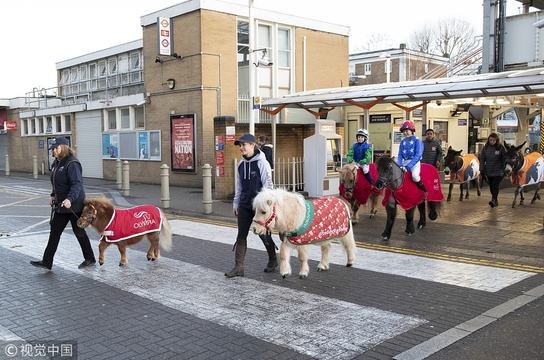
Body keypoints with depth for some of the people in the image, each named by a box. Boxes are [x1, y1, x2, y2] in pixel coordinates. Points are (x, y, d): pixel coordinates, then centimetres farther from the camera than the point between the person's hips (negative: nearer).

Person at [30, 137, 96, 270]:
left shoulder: (72, 163, -19)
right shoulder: (57, 163, 10)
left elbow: (77, 184, -28)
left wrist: (70, 199, -39)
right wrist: (53, 195, 16)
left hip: (74, 205, -9)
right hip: (61, 205, 9)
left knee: (79, 231, 4)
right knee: (54, 232, 8)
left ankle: (90, 259, 21)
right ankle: (47, 262, 12)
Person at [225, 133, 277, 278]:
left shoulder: (262, 163, -12)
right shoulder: (241, 164, 8)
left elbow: (268, 185, -12)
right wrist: (236, 203, 15)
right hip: (244, 205, 6)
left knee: (263, 234, 8)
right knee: (241, 235, 2)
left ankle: (273, 260, 30)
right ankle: (238, 267, 6)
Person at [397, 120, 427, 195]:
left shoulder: (417, 140, -6)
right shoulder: (402, 142, 10)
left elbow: (418, 155, -14)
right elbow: (400, 155, 9)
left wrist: (408, 166, -22)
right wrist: (400, 165, -11)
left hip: (415, 162, -6)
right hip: (405, 162, 6)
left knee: (415, 175, -32)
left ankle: (425, 191, -13)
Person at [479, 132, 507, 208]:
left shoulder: (501, 148, -6)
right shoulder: (485, 148, 3)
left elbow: (505, 159, -3)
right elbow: (482, 159, 7)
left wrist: (505, 170, -6)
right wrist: (482, 170, 2)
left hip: (498, 171, -4)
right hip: (489, 171, 4)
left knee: (495, 185, -12)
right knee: (491, 186, 9)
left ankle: (493, 200, -15)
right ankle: (495, 201, 19)